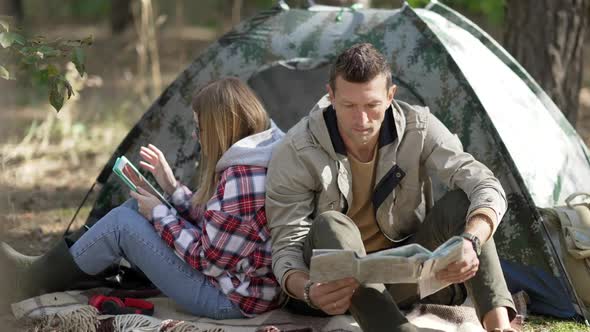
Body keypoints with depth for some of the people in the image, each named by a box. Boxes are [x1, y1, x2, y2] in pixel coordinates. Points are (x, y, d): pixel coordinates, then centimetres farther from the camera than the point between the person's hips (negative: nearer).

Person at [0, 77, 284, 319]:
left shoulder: (240, 180, -26)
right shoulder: (252, 161, 5)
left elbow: (207, 259, -23)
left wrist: (159, 215, -11)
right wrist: (171, 188, 7)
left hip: (228, 300, -10)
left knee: (123, 221, -7)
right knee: (140, 208, 13)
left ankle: (37, 280, 12)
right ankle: (47, 270, 19)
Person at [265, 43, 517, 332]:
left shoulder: (419, 128, -14)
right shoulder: (295, 153, -19)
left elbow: (487, 188, -20)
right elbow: (287, 245, -19)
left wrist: (472, 242, -44)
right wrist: (307, 290, -44)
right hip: (339, 284, -2)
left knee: (461, 204, -22)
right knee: (331, 226, -35)